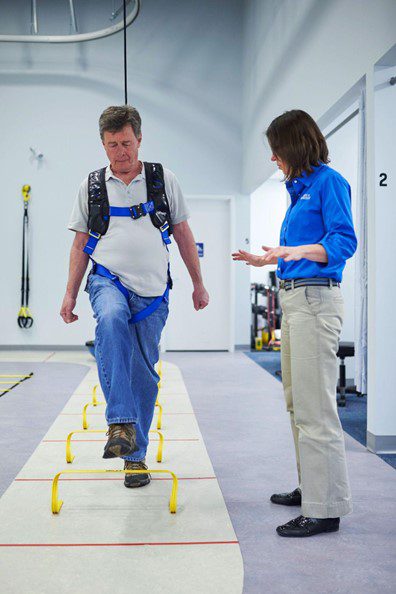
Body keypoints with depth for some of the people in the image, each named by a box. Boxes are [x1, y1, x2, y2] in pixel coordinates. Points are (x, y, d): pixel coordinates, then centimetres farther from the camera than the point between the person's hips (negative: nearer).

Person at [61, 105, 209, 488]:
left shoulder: (163, 180, 7)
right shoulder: (92, 186, 8)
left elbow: (183, 234, 11)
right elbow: (80, 245, 11)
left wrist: (198, 284, 10)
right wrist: (70, 294, 5)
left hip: (152, 290, 1)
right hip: (109, 280, -1)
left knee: (144, 375, 3)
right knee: (111, 319, -36)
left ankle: (136, 454, 18)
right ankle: (120, 423, -35)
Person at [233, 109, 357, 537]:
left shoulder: (328, 181, -7)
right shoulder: (300, 188, 19)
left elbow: (344, 242, -17)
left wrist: (296, 250, -30)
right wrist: (268, 259, 28)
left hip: (315, 300, -10)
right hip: (292, 298, 10)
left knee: (314, 407, -8)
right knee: (298, 403, 15)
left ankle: (325, 509, 0)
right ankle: (310, 488, 28)